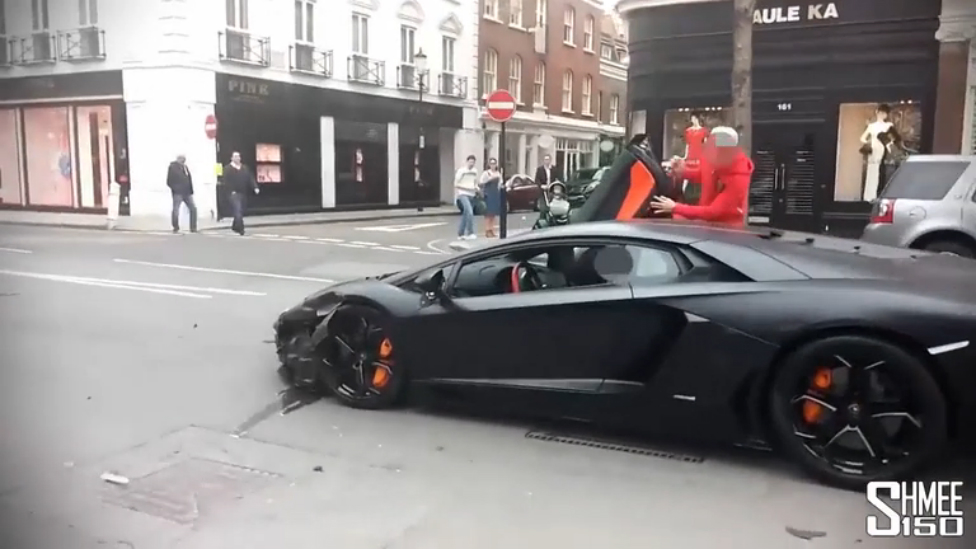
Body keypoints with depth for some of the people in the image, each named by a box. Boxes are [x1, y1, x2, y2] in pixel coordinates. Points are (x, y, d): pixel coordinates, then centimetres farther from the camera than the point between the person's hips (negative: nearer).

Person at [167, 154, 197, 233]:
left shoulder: (185, 167, 16)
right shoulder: (172, 167, -5)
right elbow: (169, 182, -10)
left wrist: (191, 190, 8)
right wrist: (175, 188, -14)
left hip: (187, 192, 7)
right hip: (178, 192, -7)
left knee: (193, 208, 5)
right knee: (176, 210, -5)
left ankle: (193, 228, 11)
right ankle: (176, 229, 2)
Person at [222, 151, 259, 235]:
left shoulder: (245, 168, 15)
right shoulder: (228, 169, 0)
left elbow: (251, 179, 6)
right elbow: (227, 181, -9)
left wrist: (255, 187, -8)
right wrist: (232, 191, -19)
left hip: (244, 194, 6)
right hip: (234, 194, -6)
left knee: (240, 212, 12)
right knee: (238, 211, -15)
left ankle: (234, 226, 31)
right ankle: (241, 229, -17)